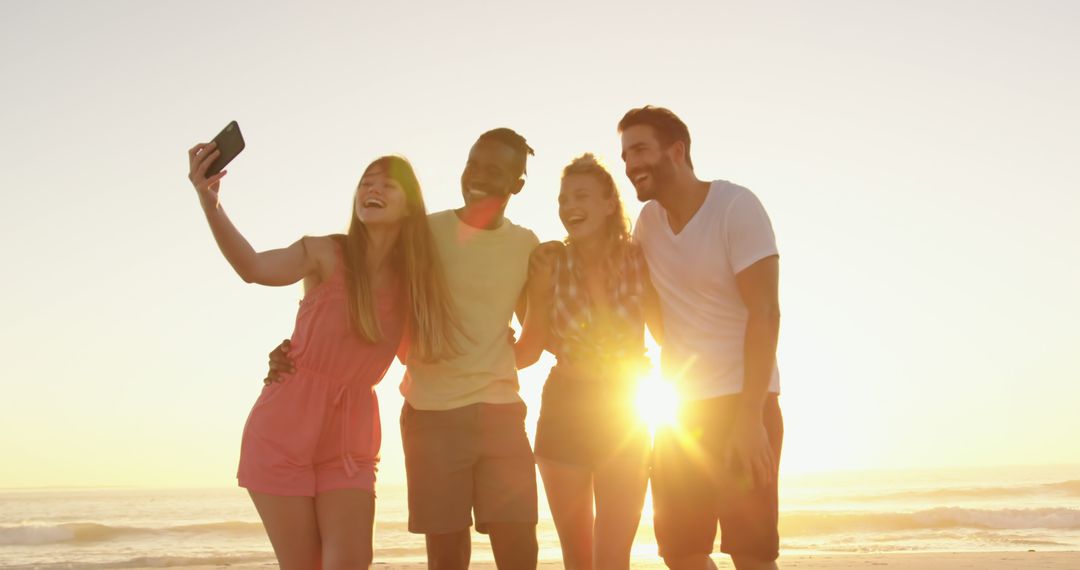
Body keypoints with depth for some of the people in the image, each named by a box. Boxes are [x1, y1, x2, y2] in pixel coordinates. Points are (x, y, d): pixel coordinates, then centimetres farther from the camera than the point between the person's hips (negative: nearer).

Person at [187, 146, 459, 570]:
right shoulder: (327, 254, -9)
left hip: (350, 438, 3)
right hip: (285, 428, -2)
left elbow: (417, 352, 6)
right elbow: (255, 268, -27)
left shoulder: (415, 279, 3)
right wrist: (209, 203, -43)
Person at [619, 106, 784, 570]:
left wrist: (750, 416, -23)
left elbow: (764, 313, -18)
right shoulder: (648, 221, 7)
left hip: (742, 400, -6)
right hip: (680, 407, 6)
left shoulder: (736, 206, -11)